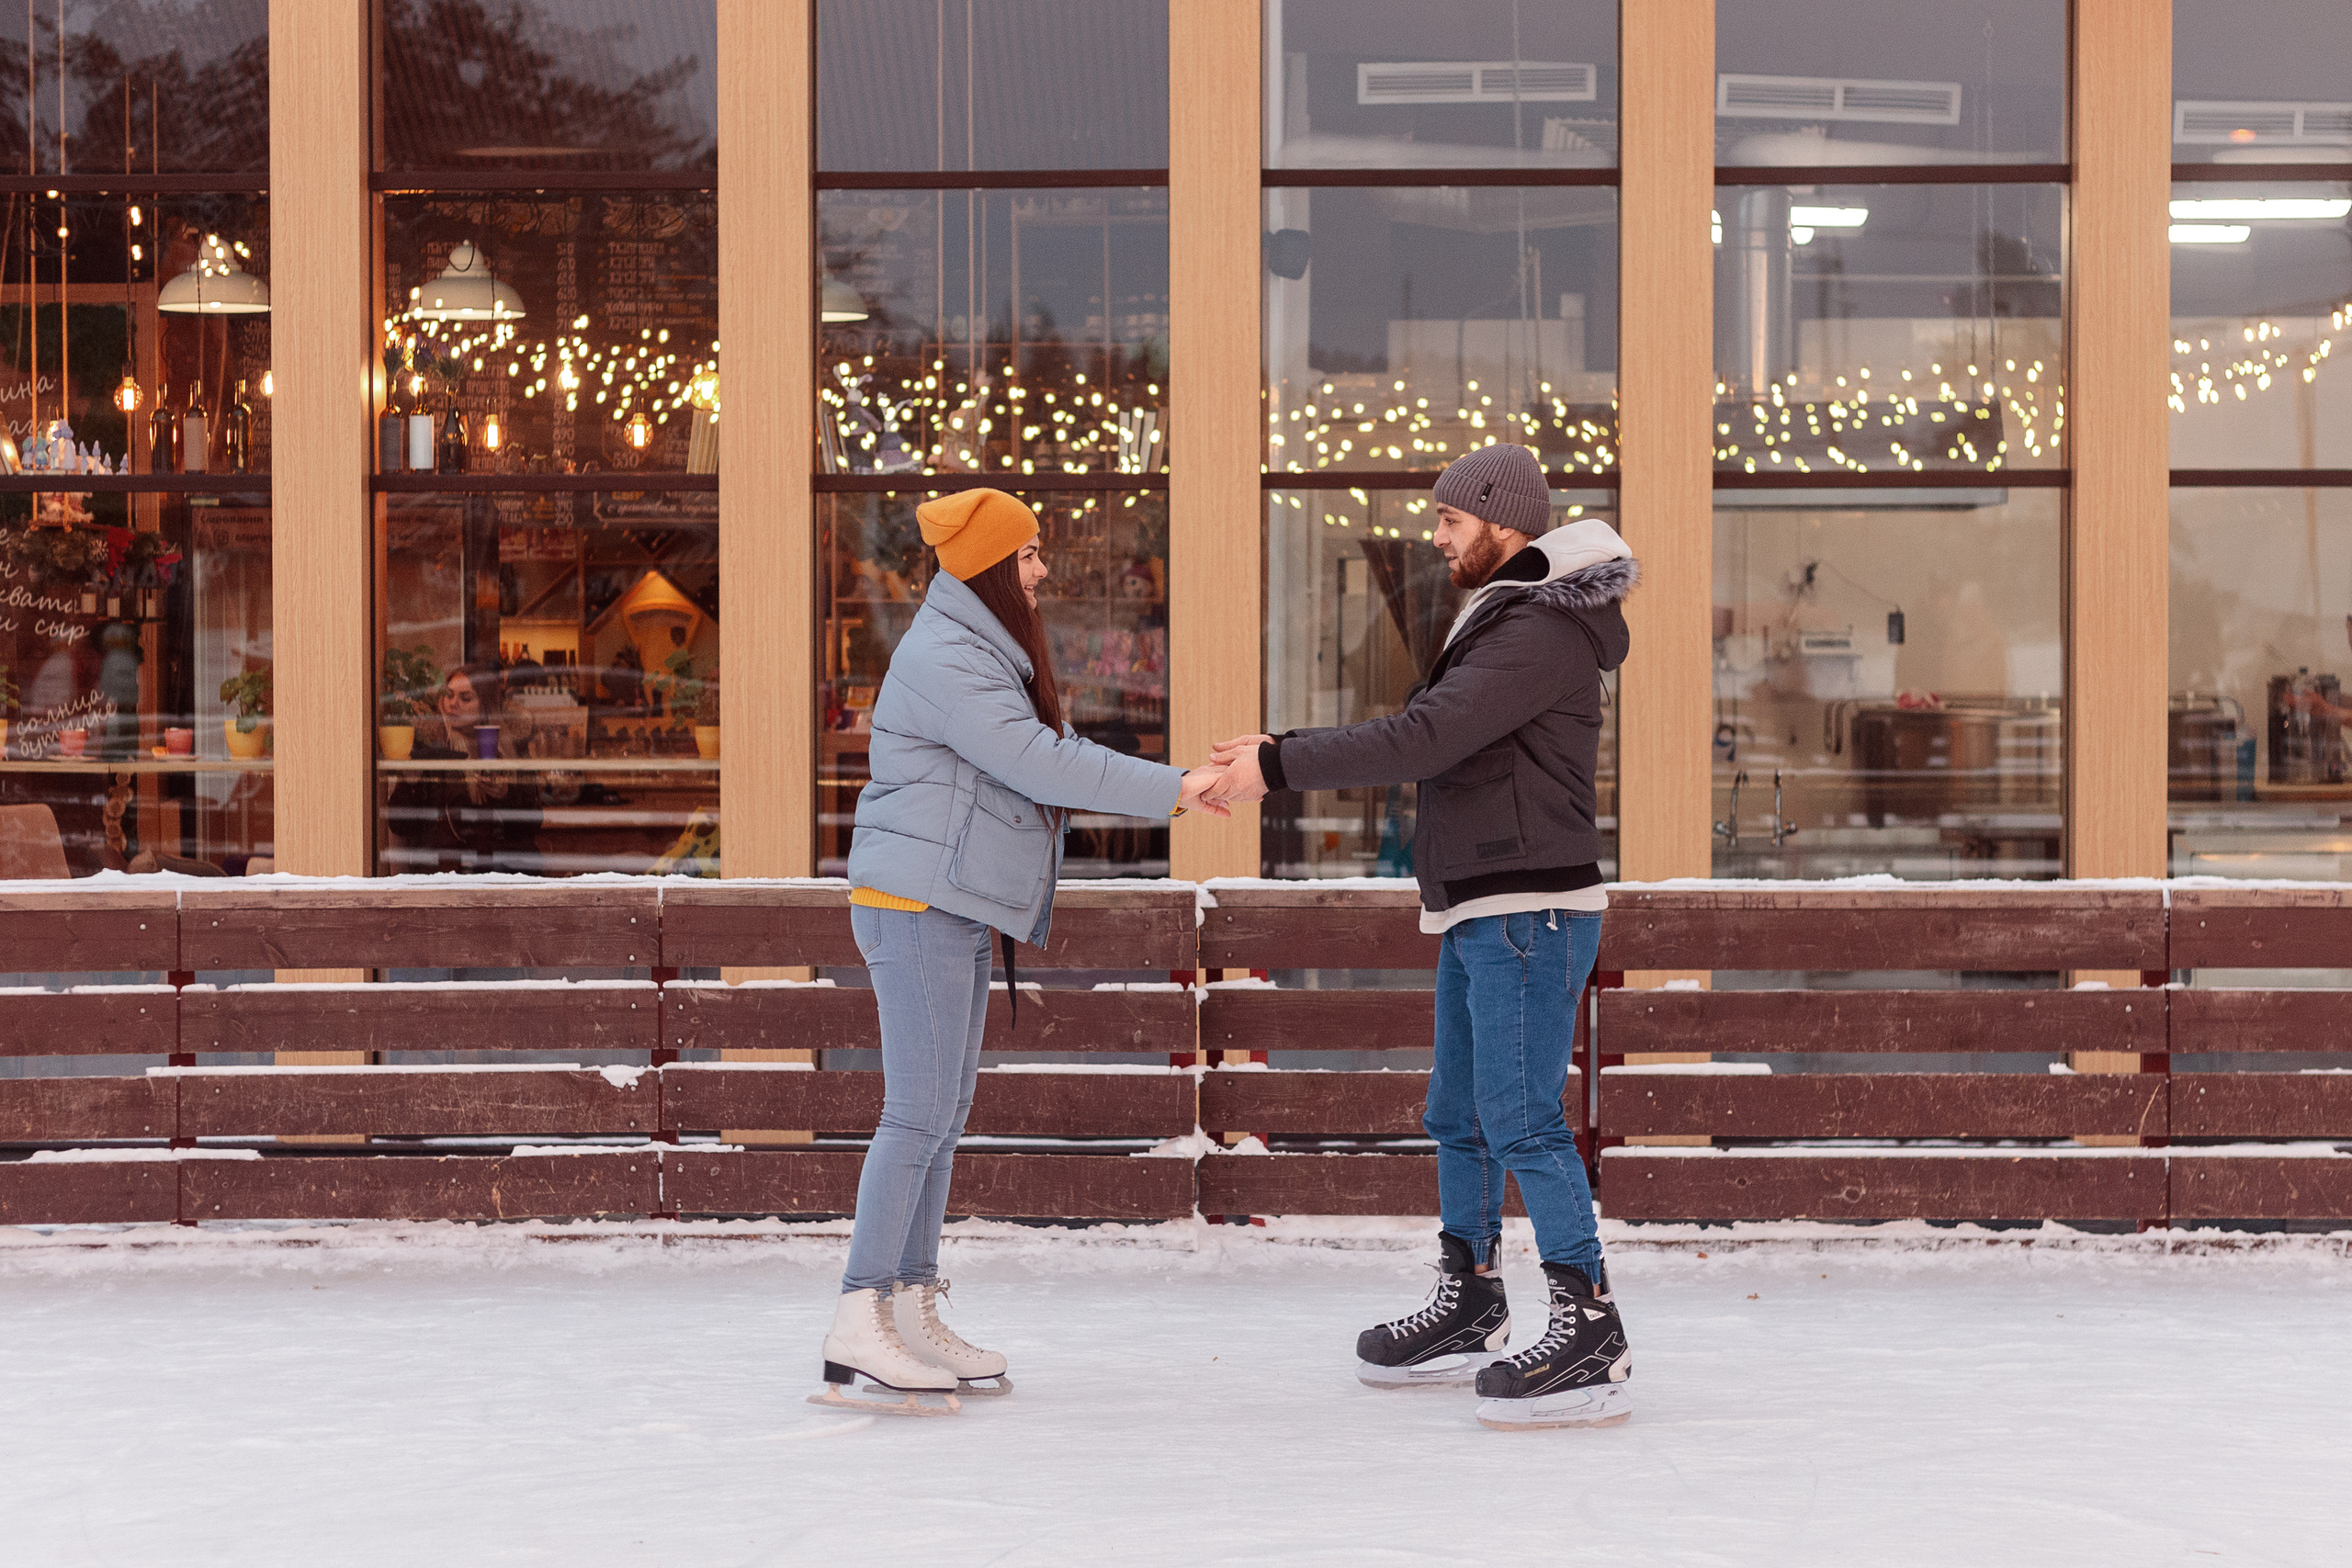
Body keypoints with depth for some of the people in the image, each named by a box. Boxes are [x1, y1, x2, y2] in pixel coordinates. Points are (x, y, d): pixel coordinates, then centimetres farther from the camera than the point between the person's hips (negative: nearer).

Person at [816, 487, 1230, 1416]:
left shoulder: (987, 655, 19)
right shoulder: (942, 660, -15)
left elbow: (1049, 759, 19)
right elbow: (1041, 765, -22)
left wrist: (1172, 786, 7)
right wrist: (1169, 789, -18)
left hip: (957, 912, 11)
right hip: (916, 903, -11)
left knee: (944, 1113, 10)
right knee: (919, 1112, -13)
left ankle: (914, 1313, 13)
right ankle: (860, 1327, -15)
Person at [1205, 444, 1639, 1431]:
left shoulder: (1541, 630, -16)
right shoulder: (1496, 619, 19)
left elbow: (1420, 741, -24)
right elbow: (1420, 737, 18)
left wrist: (1279, 768, -19)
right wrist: (1280, 756, 7)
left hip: (1530, 912, -11)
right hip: (1478, 913, 11)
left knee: (1523, 1121, -13)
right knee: (1458, 1118, 16)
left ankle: (1590, 1339, -12)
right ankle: (1468, 1313, 28)